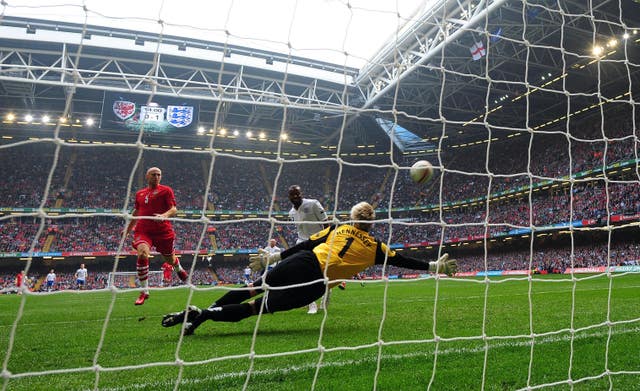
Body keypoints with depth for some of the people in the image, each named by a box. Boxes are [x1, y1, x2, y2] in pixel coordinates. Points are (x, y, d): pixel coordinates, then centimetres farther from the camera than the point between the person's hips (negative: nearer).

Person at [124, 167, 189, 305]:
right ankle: (144, 291, -12)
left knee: (169, 258, 12)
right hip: (143, 231, 2)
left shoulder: (166, 190, 1)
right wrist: (127, 229, 29)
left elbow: (174, 209, -8)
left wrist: (165, 216, -29)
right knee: (142, 255, -24)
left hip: (163, 231, -2)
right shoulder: (139, 193, 15)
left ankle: (179, 269, 52)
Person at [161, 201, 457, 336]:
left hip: (301, 264, 3)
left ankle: (201, 311, 5)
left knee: (254, 288, 14)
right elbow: (401, 261, 18)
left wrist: (275, 256, 21)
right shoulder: (376, 247, 12)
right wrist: (432, 266, 28)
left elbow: (305, 244, 16)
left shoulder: (337, 228, 18)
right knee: (260, 306, 1)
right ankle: (202, 315, -12)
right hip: (316, 285, -2)